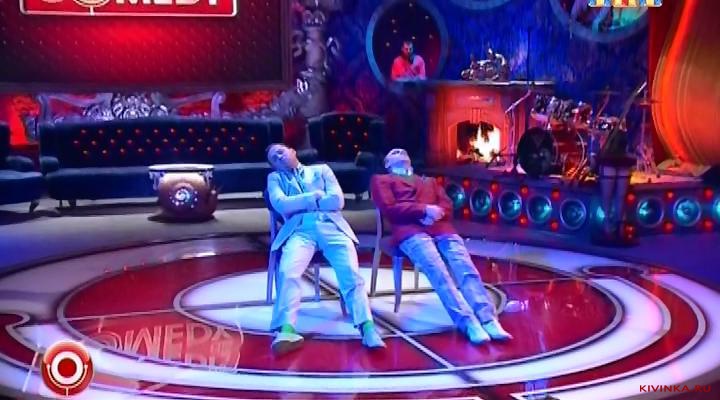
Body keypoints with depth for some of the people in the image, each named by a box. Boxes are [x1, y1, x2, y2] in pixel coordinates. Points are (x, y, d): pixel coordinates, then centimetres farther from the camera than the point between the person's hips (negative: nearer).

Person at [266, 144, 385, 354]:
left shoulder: (321, 170, 23)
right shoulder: (275, 178, 24)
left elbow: (338, 201, 7)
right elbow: (280, 205, 3)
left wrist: (299, 203, 7)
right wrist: (314, 196, 3)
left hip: (331, 227, 0)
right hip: (300, 231, 0)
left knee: (350, 274, -25)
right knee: (287, 272, -32)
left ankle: (367, 328, -35)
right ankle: (286, 331, -45)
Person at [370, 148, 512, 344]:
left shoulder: (429, 181, 38)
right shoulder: (381, 180, 25)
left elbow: (447, 206, 22)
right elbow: (389, 208, 5)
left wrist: (435, 213, -3)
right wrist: (424, 209, -5)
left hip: (441, 228, 4)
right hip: (411, 230, -4)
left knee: (467, 269, -24)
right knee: (438, 273, -31)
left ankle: (489, 320, -37)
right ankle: (468, 323, -41)